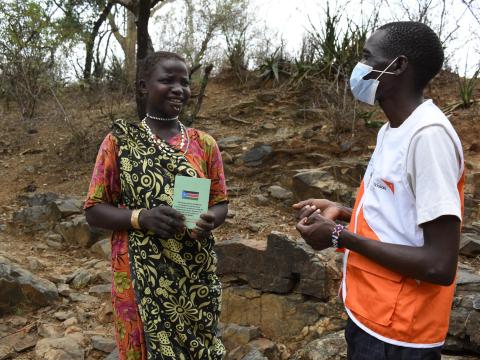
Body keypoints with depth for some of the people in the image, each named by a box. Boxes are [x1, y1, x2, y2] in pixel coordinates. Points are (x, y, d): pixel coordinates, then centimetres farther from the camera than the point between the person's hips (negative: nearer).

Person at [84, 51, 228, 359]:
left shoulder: (204, 144, 3)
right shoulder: (119, 140, -4)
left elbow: (220, 204, 8)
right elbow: (94, 210, -4)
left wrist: (210, 220, -16)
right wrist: (142, 217, -22)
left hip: (197, 274, 3)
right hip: (142, 276, -2)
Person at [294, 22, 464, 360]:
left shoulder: (429, 135, -23)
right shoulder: (392, 129, 7)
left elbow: (440, 265, -25)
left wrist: (340, 236, -20)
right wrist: (341, 211, 4)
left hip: (396, 333, -8)